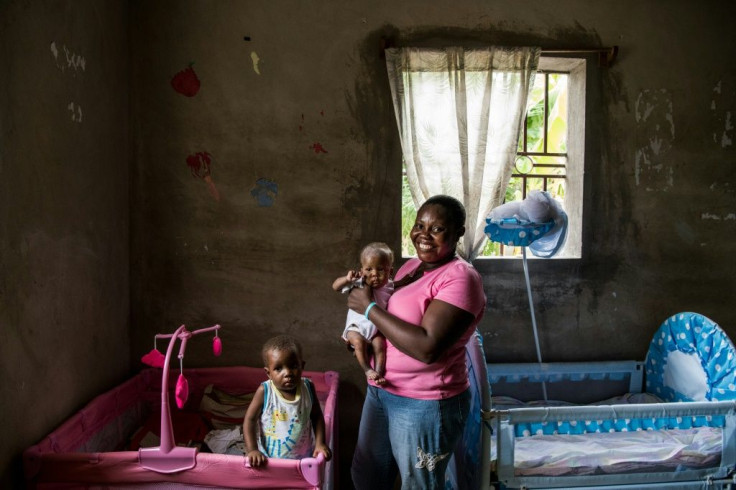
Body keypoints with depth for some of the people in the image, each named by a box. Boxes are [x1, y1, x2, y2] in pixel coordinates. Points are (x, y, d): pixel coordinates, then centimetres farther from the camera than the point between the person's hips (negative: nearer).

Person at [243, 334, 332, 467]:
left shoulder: (307, 388, -12)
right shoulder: (264, 391, -19)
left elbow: (316, 416, -2)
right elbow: (250, 419, -13)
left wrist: (320, 443, -9)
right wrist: (252, 450, -19)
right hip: (269, 459, -1)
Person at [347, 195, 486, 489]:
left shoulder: (460, 277, -20)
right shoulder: (410, 266, 7)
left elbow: (427, 347, -30)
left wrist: (369, 308, -21)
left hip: (425, 404, -8)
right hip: (380, 391, 9)